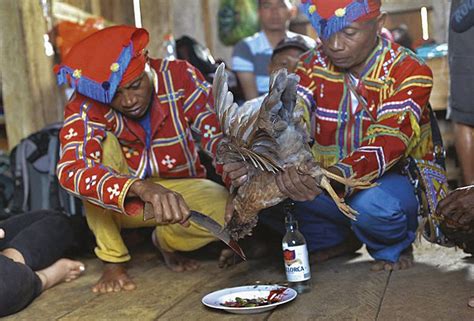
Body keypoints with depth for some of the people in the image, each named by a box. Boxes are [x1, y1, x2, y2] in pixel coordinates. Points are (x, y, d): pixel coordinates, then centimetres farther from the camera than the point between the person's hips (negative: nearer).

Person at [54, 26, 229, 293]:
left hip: (179, 191, 1)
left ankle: (166, 241, 4)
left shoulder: (179, 77, -19)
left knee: (225, 208, -30)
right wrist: (141, 188, -58)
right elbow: (71, 170, -42)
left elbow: (222, 139, -22)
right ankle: (113, 261, -15)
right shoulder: (85, 108, -23)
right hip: (115, 203, -1)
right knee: (98, 144, -30)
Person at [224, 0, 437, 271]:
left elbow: (387, 145, -29)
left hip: (397, 180, -4)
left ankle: (394, 248, 0)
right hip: (327, 181, 5)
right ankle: (336, 240, 8)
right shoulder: (312, 66, -3)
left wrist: (334, 176, -50)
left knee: (374, 204, -39)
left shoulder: (410, 72, -15)